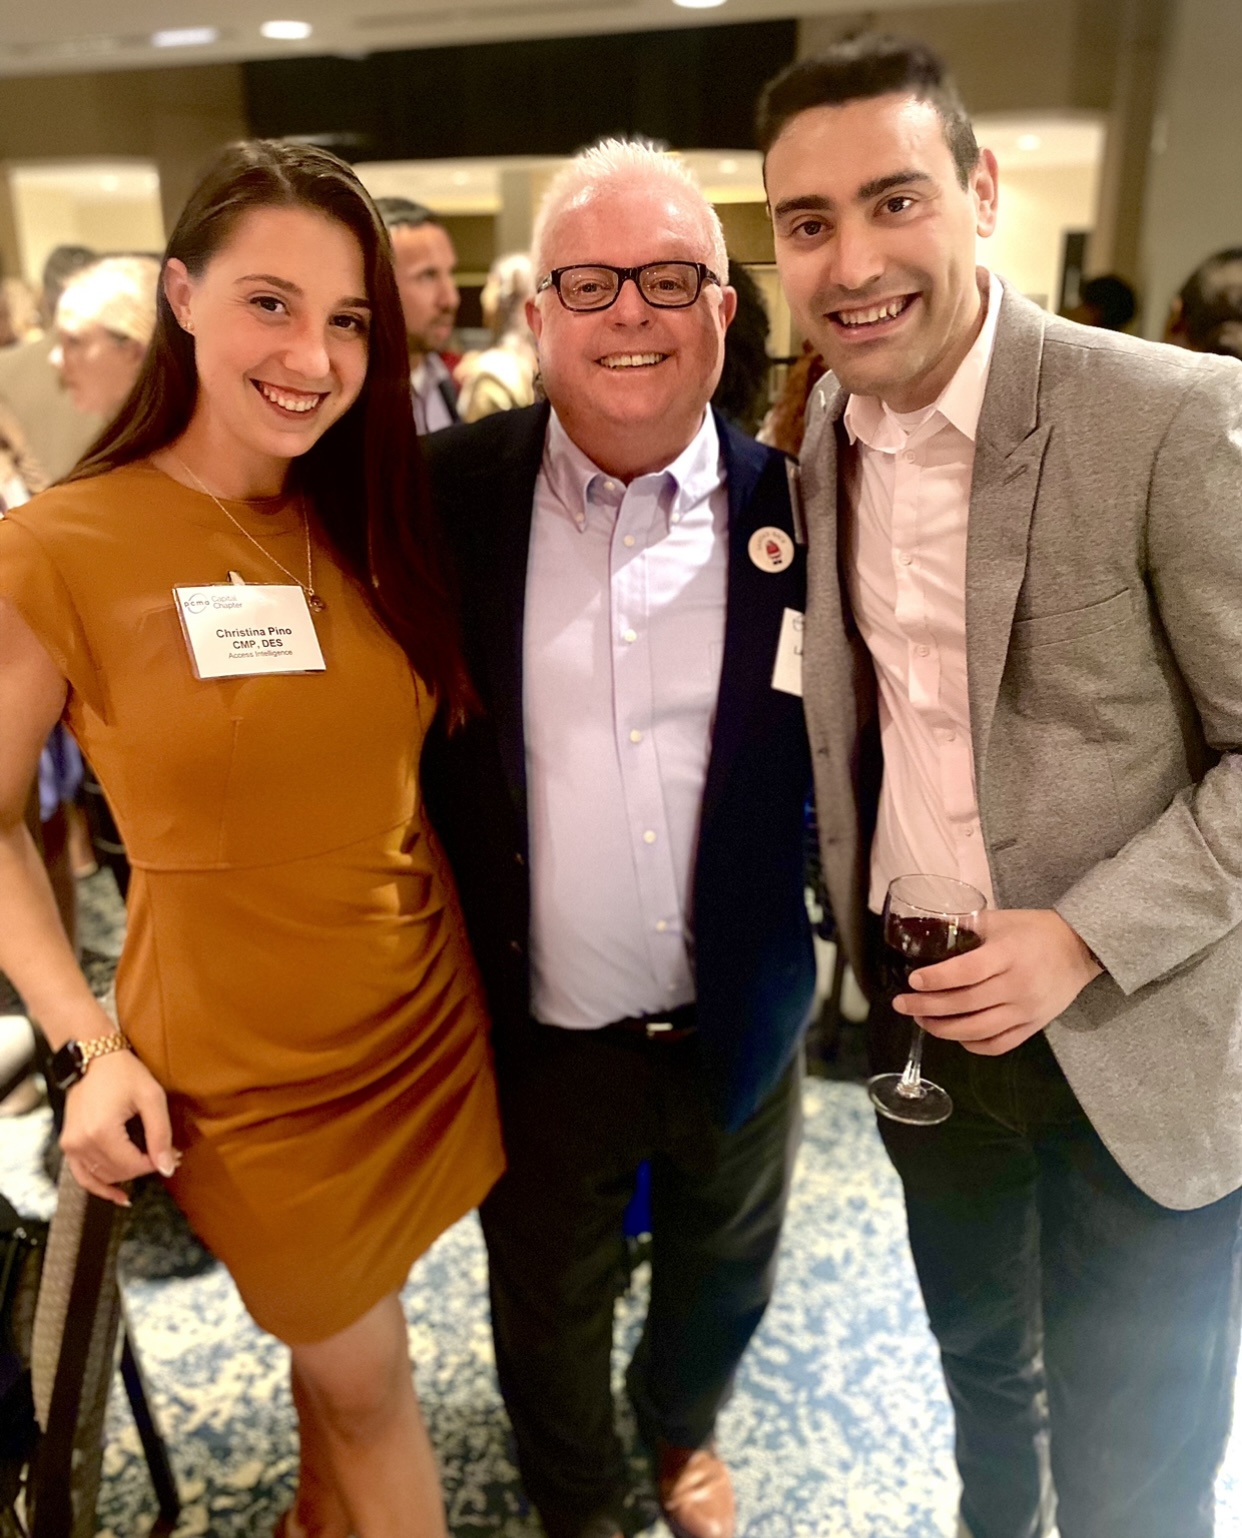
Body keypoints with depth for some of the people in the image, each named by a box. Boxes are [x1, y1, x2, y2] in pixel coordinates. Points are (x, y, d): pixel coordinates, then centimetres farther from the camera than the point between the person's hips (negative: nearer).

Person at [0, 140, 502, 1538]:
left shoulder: (374, 522, 0)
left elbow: (420, 751, 6)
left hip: (430, 1026, 4)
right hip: (245, 1078, -4)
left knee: (345, 1355, 23)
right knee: (363, 1379, 18)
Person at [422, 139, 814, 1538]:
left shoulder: (799, 506, -9)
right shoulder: (449, 494, -11)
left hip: (741, 1033, 1)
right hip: (539, 1038, -1)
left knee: (720, 1288, 28)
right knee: (547, 1320, 24)